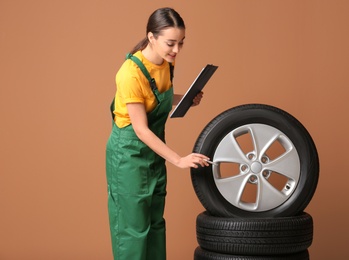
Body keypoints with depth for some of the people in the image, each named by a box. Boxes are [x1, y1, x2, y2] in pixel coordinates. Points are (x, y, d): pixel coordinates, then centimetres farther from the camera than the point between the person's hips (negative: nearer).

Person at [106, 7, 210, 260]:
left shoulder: (167, 62, -4)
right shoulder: (131, 73, -27)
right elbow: (141, 130, -24)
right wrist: (179, 160, -26)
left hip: (154, 150, 8)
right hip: (129, 151, -8)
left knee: (156, 223, 14)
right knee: (133, 226, -1)